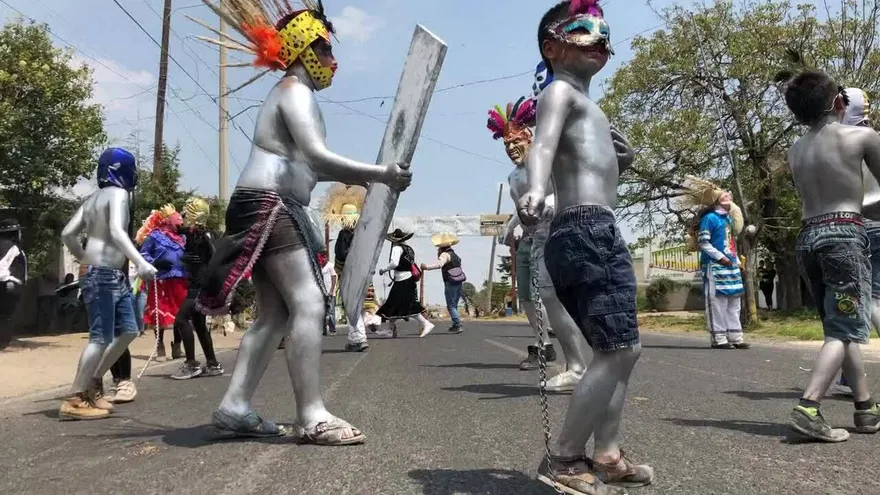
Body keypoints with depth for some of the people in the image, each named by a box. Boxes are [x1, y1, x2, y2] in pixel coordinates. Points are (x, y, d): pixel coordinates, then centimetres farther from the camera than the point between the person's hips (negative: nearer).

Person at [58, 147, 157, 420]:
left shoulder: (94, 198, 17)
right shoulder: (118, 193, -9)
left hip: (113, 276, 10)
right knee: (101, 338, -9)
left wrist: (85, 259, 27)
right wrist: (141, 263, -36)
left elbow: (67, 233, 16)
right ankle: (74, 400, -4)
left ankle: (93, 381, 20)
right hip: (103, 276, -10)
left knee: (128, 331, 13)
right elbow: (116, 232, -25)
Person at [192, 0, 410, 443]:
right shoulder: (296, 92, -7)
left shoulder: (289, 95, 26)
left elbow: (301, 164, 24)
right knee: (308, 303, -17)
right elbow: (317, 157, -22)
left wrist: (355, 177, 14)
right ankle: (311, 417, -18)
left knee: (274, 314, 8)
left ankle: (235, 406, 9)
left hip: (266, 209, 11)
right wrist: (381, 174, -20)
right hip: (269, 207, -11)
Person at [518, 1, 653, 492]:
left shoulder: (590, 108, 28)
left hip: (602, 234, 10)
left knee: (622, 350, 13)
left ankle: (607, 455, 20)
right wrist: (537, 188, -41)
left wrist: (621, 158, 21)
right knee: (618, 349, -11)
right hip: (586, 231, -10)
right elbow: (543, 145, -23)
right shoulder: (560, 90, -1)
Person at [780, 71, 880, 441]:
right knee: (845, 329, -7)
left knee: (840, 327, 15)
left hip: (808, 237, 6)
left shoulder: (794, 151, 14)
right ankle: (807, 408, -21)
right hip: (844, 235, -6)